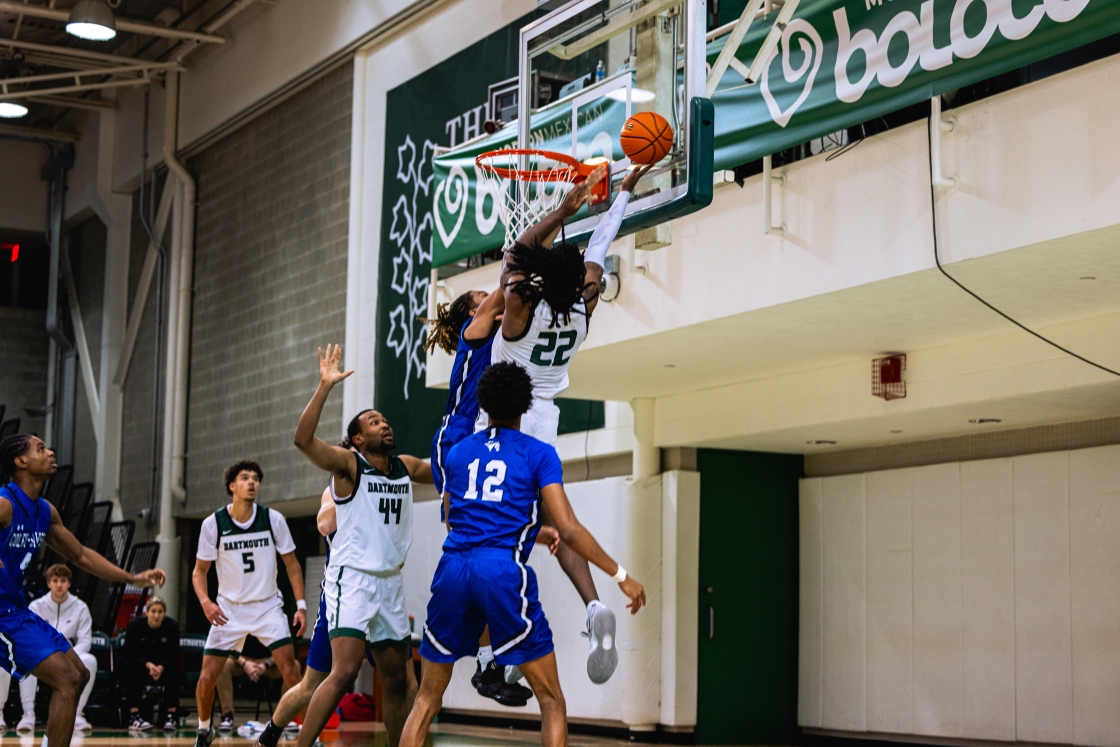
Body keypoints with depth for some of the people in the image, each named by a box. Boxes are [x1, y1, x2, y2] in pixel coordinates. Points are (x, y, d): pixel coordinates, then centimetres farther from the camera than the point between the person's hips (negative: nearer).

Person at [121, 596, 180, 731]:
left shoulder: (172, 626, -18)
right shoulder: (135, 624, -21)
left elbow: (172, 655, -14)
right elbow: (130, 653, -20)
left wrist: (161, 667, -35)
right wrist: (148, 665, -38)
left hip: (161, 663, 2)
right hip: (136, 660, -1)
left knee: (173, 669, -30)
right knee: (133, 670, -35)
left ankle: (171, 715, -25)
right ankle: (134, 716, -35)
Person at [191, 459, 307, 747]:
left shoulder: (273, 519, -7)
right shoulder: (213, 523, -8)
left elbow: (291, 564, 2)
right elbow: (199, 570, 1)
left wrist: (301, 605, -7)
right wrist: (205, 601, -17)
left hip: (268, 606, 0)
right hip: (229, 609, 0)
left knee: (290, 669, -16)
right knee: (207, 677, -4)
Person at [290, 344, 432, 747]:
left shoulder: (407, 467, 11)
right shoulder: (348, 464, -6)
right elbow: (303, 438, -24)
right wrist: (325, 386, -31)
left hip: (390, 582, 6)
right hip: (351, 579, -6)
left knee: (397, 680, 12)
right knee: (344, 671, -20)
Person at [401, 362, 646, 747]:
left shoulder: (457, 452, 18)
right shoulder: (539, 454, 5)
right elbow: (569, 530, -4)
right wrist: (620, 575, 4)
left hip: (453, 570, 4)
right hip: (504, 571, -4)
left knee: (427, 699, 14)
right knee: (551, 701, 6)